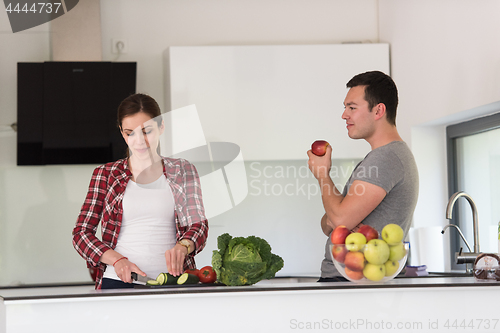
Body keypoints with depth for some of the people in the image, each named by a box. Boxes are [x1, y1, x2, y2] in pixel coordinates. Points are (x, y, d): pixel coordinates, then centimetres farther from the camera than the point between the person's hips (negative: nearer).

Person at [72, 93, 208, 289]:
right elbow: (81, 234, 10)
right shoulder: (105, 175, 14)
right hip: (117, 281, 0)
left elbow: (198, 225, 8)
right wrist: (118, 260, -8)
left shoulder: (183, 172, 16)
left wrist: (182, 247, -15)